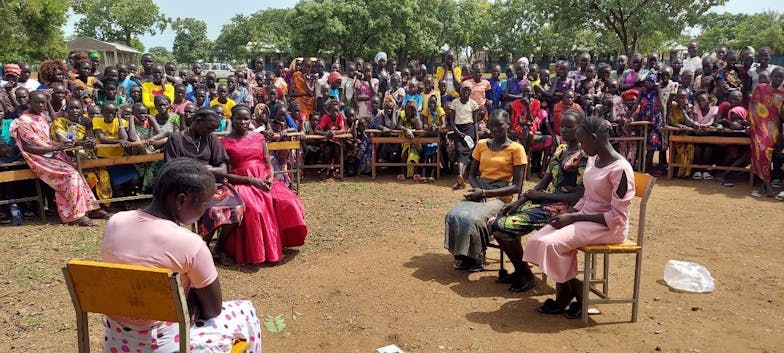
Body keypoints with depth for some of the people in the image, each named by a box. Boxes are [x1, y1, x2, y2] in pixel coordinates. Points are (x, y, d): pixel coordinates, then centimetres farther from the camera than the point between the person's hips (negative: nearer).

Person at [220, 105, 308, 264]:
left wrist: (271, 178, -7)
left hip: (264, 181, 4)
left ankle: (280, 242, -1)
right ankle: (257, 252, -18)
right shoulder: (226, 142, 3)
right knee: (254, 209, -35)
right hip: (242, 183, -4)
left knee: (288, 202, -22)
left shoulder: (258, 137, 15)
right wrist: (251, 180, -15)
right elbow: (227, 174, -3)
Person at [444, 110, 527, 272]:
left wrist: (484, 192, -16)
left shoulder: (516, 149, -3)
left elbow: (517, 186, -8)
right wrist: (476, 189, -8)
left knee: (472, 219, -32)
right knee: (453, 215, -26)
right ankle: (462, 256, -6)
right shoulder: (482, 144, 13)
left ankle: (476, 258, -7)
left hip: (500, 197, -4)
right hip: (479, 193, 4)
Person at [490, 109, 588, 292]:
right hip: (543, 200, 8)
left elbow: (579, 196, -18)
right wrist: (518, 201, 0)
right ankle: (518, 270, 12)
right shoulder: (560, 149, 14)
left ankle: (526, 276, 0)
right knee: (495, 222, -3)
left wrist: (541, 195, -15)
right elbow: (543, 183, 13)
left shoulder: (584, 155, -11)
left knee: (506, 226, -21)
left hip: (562, 207, -8)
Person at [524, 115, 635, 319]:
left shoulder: (620, 169, -19)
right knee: (539, 240, -11)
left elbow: (617, 216, -19)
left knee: (551, 244, -24)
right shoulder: (593, 159, 8)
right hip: (585, 217, 9)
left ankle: (566, 296, -1)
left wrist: (574, 217, -19)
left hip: (609, 228, -8)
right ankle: (564, 295, 0)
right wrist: (569, 213, -2)